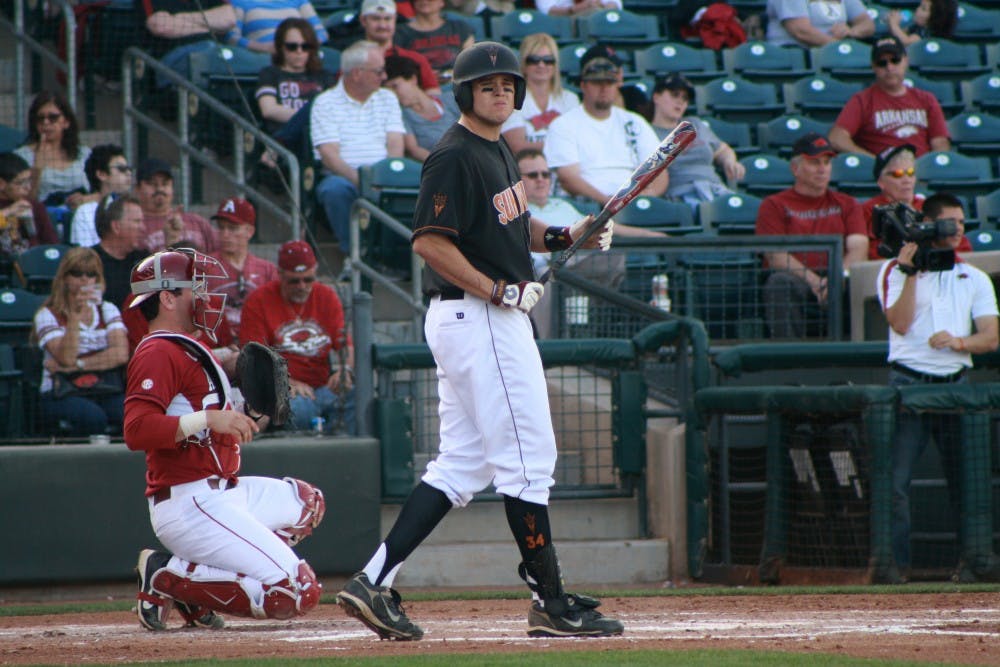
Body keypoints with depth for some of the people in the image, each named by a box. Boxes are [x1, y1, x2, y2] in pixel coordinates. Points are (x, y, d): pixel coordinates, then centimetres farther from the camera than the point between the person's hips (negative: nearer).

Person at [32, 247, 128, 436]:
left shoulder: (108, 310, 14)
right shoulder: (49, 315, 3)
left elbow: (121, 354, -3)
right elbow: (67, 358, -13)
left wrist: (77, 365, -11)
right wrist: (75, 315, -19)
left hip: (106, 392, 3)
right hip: (62, 395, -3)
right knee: (92, 417, -37)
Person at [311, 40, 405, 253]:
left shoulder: (387, 99, 18)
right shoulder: (325, 103, 4)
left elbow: (395, 145, 7)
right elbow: (329, 154, -7)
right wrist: (358, 178, -24)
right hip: (342, 175, -3)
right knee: (335, 189, -38)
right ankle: (352, 253, -25)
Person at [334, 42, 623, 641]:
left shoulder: (498, 150, 16)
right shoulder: (456, 156, -14)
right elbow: (430, 241, -21)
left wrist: (564, 236, 11)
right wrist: (498, 291, -22)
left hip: (497, 318, 10)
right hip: (479, 320, -10)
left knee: (463, 464, 10)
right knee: (528, 457, -4)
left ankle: (375, 583, 6)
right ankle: (551, 603, 2)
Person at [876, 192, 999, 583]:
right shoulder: (895, 271, 6)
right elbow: (899, 324, -8)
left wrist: (958, 342, -14)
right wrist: (910, 273, -14)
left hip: (955, 385, 3)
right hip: (908, 384, -3)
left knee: (965, 478, 3)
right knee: (895, 480, -10)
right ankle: (896, 563, -7)